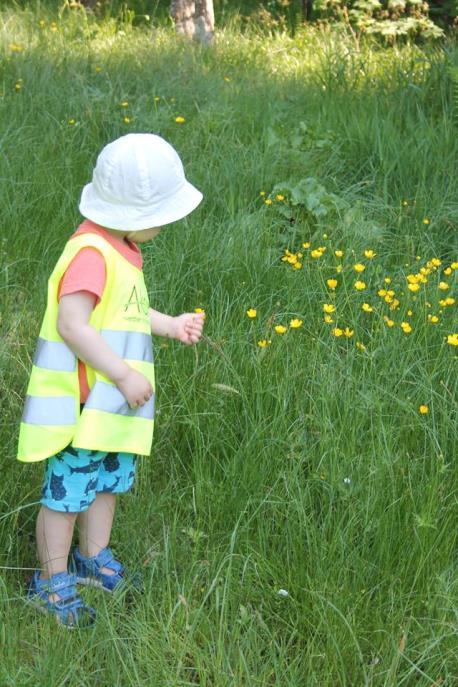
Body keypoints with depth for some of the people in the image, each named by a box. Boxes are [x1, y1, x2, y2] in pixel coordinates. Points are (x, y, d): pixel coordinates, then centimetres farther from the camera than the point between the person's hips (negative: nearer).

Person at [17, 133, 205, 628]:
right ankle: (52, 582, 19)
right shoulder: (91, 253, -24)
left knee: (110, 480, 22)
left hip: (113, 402, 10)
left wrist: (171, 325, 15)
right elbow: (72, 324, -30)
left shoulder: (121, 248, 9)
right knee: (67, 492, 4)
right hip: (80, 405, -10)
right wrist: (125, 374, -27)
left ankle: (93, 558, 41)